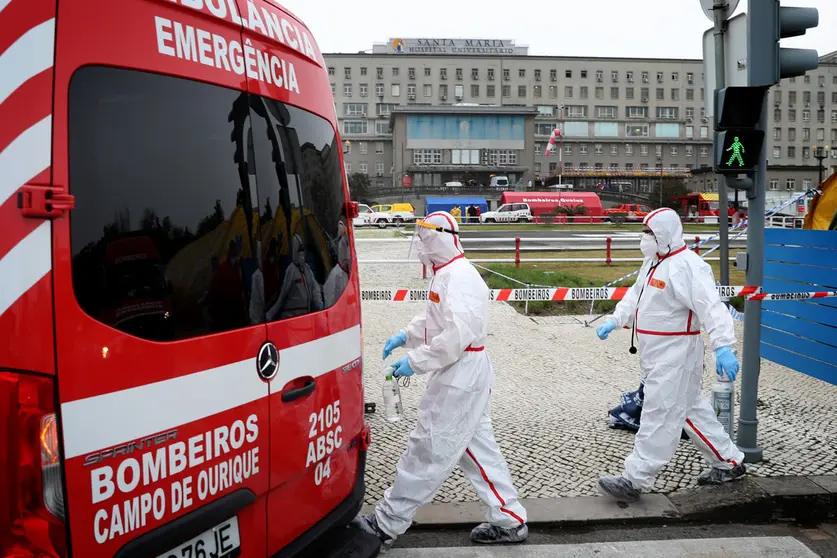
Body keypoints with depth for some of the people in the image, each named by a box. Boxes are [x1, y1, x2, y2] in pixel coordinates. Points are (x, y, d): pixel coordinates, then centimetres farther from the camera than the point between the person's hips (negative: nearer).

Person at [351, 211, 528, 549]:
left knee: (427, 451, -1)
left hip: (459, 379, -10)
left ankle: (386, 524, 9)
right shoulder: (448, 274, 12)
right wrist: (406, 336, 11)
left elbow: (458, 335, -28)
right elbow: (435, 319, 25)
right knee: (476, 448, 15)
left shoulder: (459, 278, -20)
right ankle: (508, 520, 24)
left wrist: (415, 361, -21)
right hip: (464, 377, 10)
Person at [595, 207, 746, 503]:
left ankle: (634, 480, -1)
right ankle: (729, 461, 34)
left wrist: (723, 346, -37)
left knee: (659, 415, -5)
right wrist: (614, 320, 9)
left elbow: (711, 307, -28)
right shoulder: (653, 262, 12)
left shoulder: (687, 266, -20)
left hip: (676, 355, -10)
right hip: (658, 354, 10)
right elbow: (635, 295, 19)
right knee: (691, 409, 19)